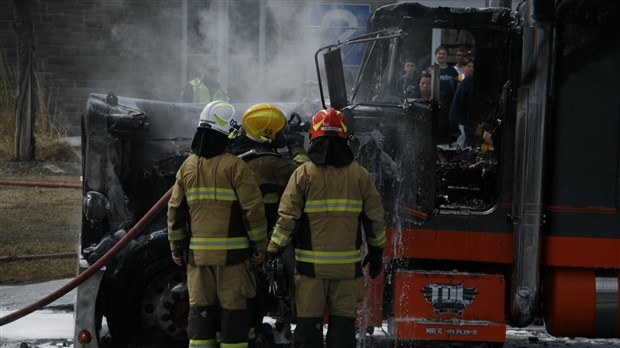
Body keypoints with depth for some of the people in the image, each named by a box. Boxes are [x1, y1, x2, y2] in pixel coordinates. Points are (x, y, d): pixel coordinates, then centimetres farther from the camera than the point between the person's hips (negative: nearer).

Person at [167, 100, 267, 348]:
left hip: (198, 252, 4)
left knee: (200, 308, 10)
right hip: (231, 253, -4)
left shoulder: (187, 167, 6)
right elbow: (253, 209, -11)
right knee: (233, 308, 2)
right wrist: (260, 246, -2)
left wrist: (177, 247, 17)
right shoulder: (234, 166, -9)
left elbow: (175, 211, 8)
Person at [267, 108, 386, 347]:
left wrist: (272, 251, 2)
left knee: (309, 321, 5)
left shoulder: (303, 173, -4)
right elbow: (374, 218, 6)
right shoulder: (359, 175, 2)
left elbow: (287, 218, -7)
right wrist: (376, 251, 19)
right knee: (343, 319, 7)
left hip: (311, 264, -2)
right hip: (348, 264, 2)